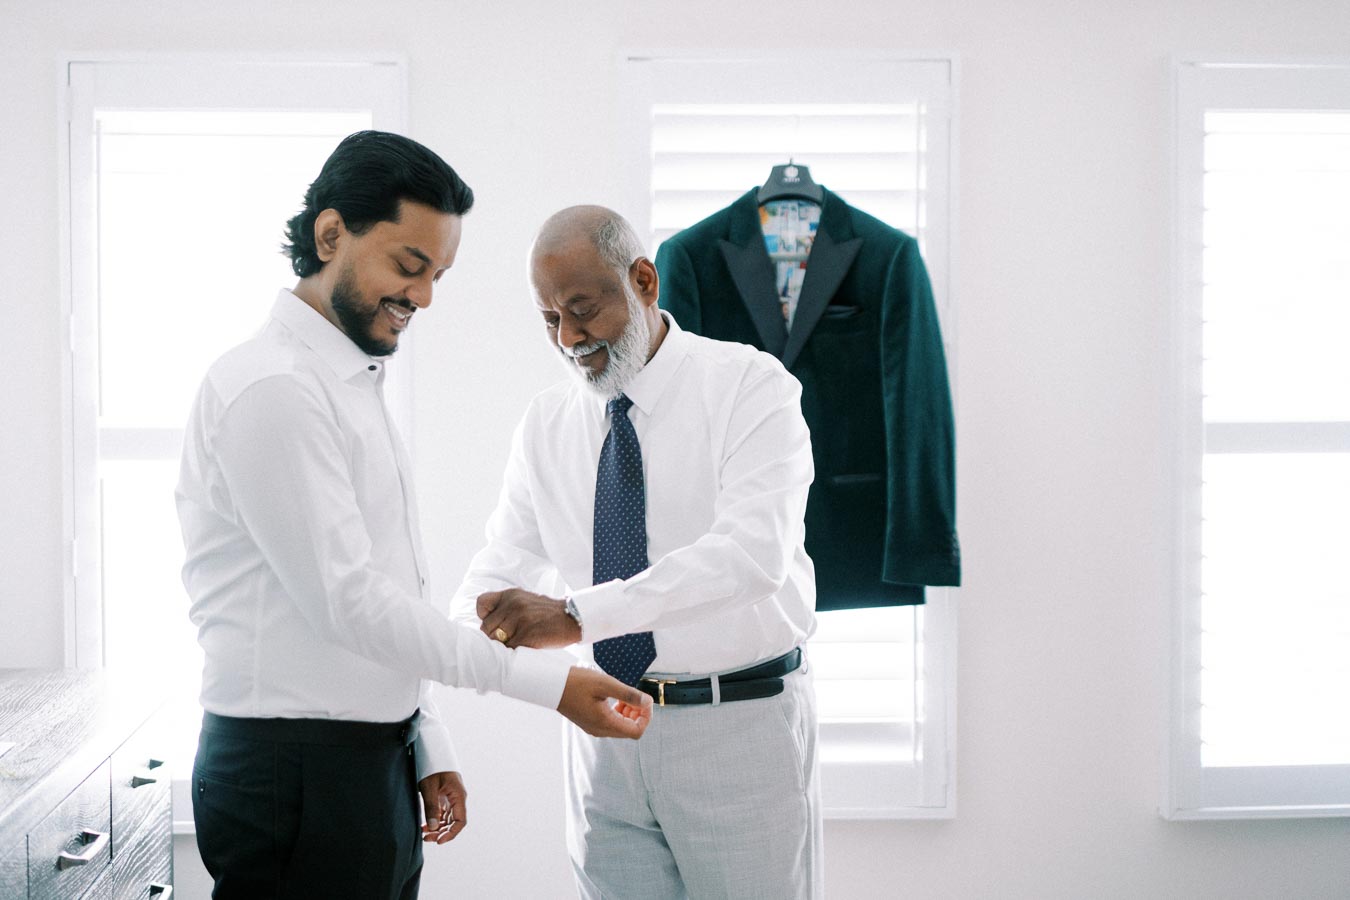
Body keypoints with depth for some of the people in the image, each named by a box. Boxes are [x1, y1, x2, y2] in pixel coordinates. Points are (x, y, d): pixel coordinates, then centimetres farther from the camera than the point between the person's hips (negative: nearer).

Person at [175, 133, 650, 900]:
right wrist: (551, 682, -16)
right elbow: (347, 600, -19)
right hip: (299, 774, -8)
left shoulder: (358, 386, 14)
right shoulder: (272, 389, -15)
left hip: (376, 765, 9)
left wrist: (428, 750, 15)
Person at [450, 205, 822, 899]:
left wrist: (577, 616, -33)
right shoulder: (547, 423, 7)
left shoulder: (749, 386, -10)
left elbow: (753, 550, -25)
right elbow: (504, 567, 7)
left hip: (740, 728, -4)